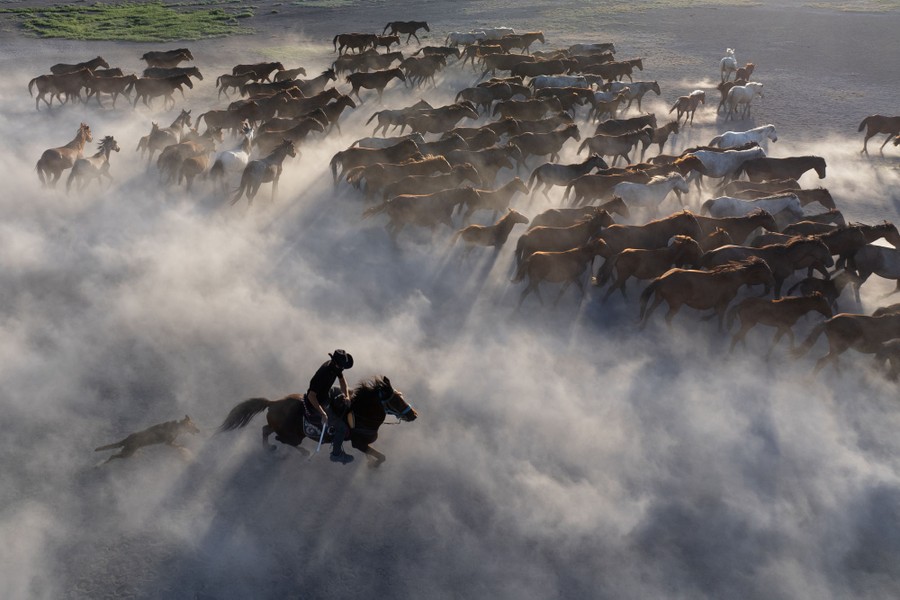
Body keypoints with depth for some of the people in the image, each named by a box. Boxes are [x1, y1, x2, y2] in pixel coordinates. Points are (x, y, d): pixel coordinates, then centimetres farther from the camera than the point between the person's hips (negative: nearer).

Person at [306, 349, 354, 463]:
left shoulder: (336, 366, -13)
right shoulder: (323, 374, -38)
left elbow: (342, 379, 8)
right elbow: (311, 396, -36)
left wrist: (346, 396, -6)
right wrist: (323, 414, -32)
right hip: (317, 402, -9)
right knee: (342, 428, -7)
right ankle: (336, 454, 14)